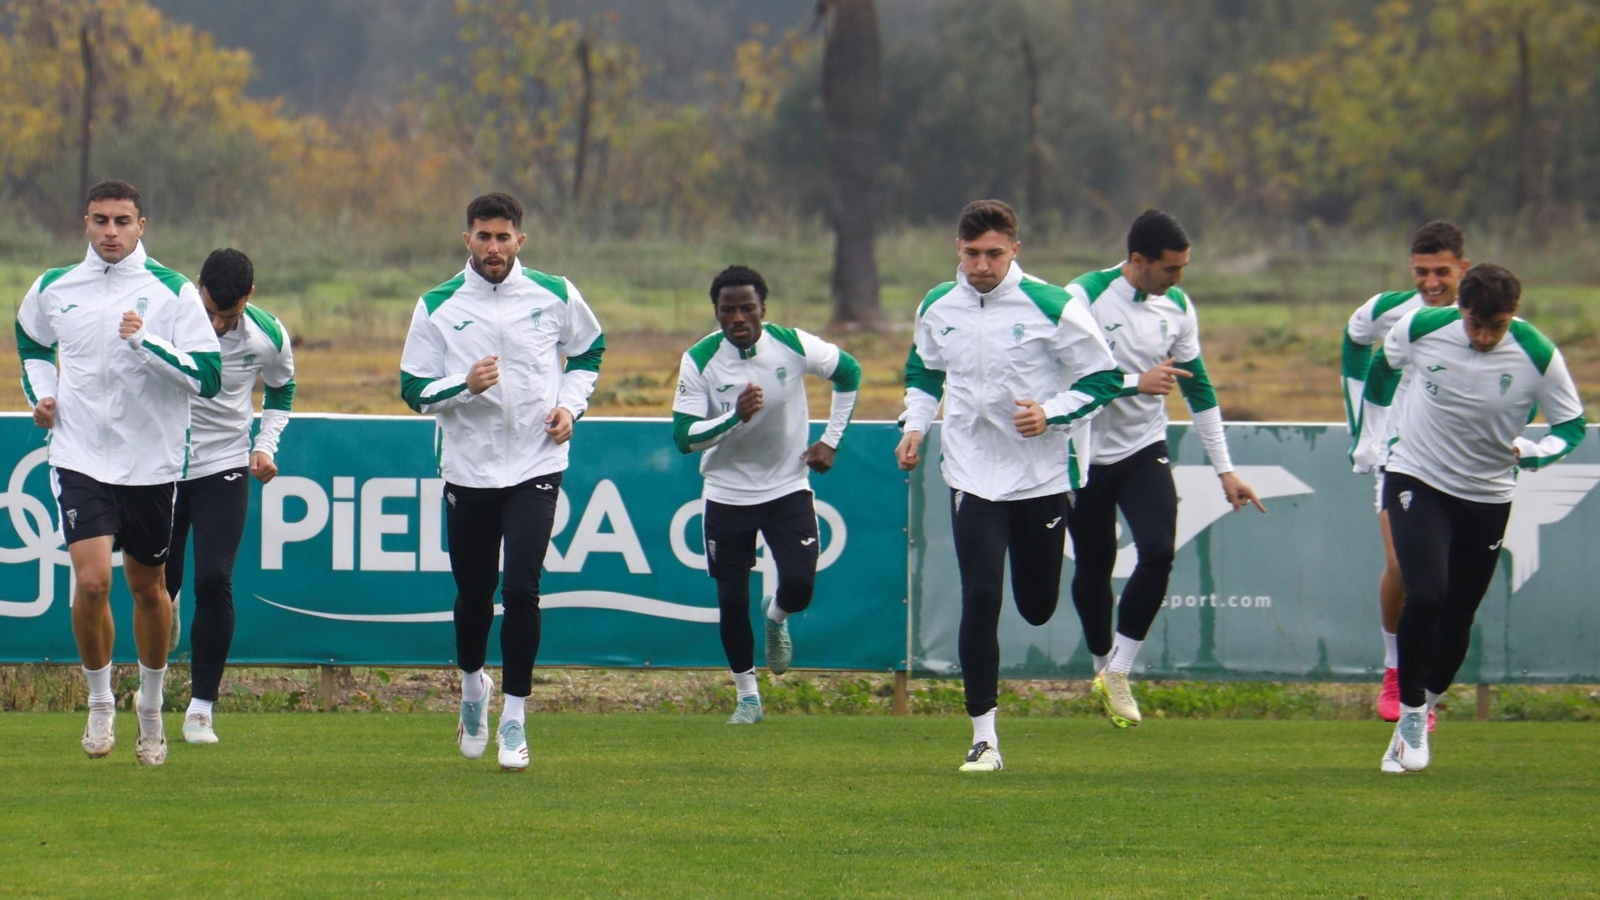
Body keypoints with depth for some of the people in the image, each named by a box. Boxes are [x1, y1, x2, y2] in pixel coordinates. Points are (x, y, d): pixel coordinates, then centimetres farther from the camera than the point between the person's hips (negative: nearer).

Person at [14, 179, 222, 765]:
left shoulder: (172, 292, -6)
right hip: (81, 459, 0)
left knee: (148, 588, 10)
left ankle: (151, 705, 30)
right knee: (92, 580, -15)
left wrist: (146, 342, -22)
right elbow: (31, 342, 25)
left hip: (152, 465, 0)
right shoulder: (52, 289, 3)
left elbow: (208, 377, -12)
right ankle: (100, 702, 5)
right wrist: (39, 392, 8)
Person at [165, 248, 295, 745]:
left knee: (213, 581, -11)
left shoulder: (268, 337, -10)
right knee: (160, 580, 3)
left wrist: (266, 446, 0)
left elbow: (281, 389, 12)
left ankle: (201, 707, -3)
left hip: (224, 467, 0)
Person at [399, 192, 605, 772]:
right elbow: (414, 389, -1)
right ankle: (472, 685, 38)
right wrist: (464, 386, -19)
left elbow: (588, 350, 19)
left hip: (536, 465, -1)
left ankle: (514, 718, -3)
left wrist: (571, 404, 3)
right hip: (467, 468, 1)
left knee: (521, 589, -13)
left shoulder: (555, 296, 0)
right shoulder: (437, 307, -3)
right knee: (473, 593, 8)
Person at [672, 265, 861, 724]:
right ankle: (747, 696, 18)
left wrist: (829, 441, 2)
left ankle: (776, 618, 23)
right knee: (732, 599, -1)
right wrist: (736, 416, -32)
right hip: (727, 493, 0)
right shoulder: (700, 360, -15)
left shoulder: (793, 346, -13)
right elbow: (684, 436, -16)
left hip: (788, 486, 0)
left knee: (799, 585, -14)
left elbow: (849, 373, 6)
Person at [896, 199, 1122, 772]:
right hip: (972, 477, 2)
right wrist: (914, 426, 6)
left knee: (1036, 607, 7)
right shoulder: (937, 309, 2)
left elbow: (1102, 379, -5)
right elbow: (923, 371, 22)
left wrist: (1050, 413, -19)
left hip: (1043, 475, -2)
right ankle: (984, 739, -7)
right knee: (980, 598, -11)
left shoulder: (1050, 307, -11)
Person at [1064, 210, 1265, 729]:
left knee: (1159, 551, -17)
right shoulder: (1084, 297, -15)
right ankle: (1103, 666, 28)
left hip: (1145, 451, 3)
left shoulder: (1177, 307, 0)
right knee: (1093, 568, 6)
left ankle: (1116, 676, -6)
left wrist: (1225, 470, 8)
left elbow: (1198, 389, 8)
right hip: (1086, 454, -3)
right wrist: (1136, 383, -26)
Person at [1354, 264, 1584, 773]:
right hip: (1416, 478, -1)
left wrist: (1530, 451, -25)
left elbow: (1571, 426, -6)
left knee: (1457, 620, 6)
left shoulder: (1538, 356, -18)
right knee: (1425, 595, -21)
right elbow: (1382, 371, 7)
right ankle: (1411, 713, -5)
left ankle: (1421, 713, 29)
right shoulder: (1420, 329, -15)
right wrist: (1372, 439, 11)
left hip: (1488, 496, 1)